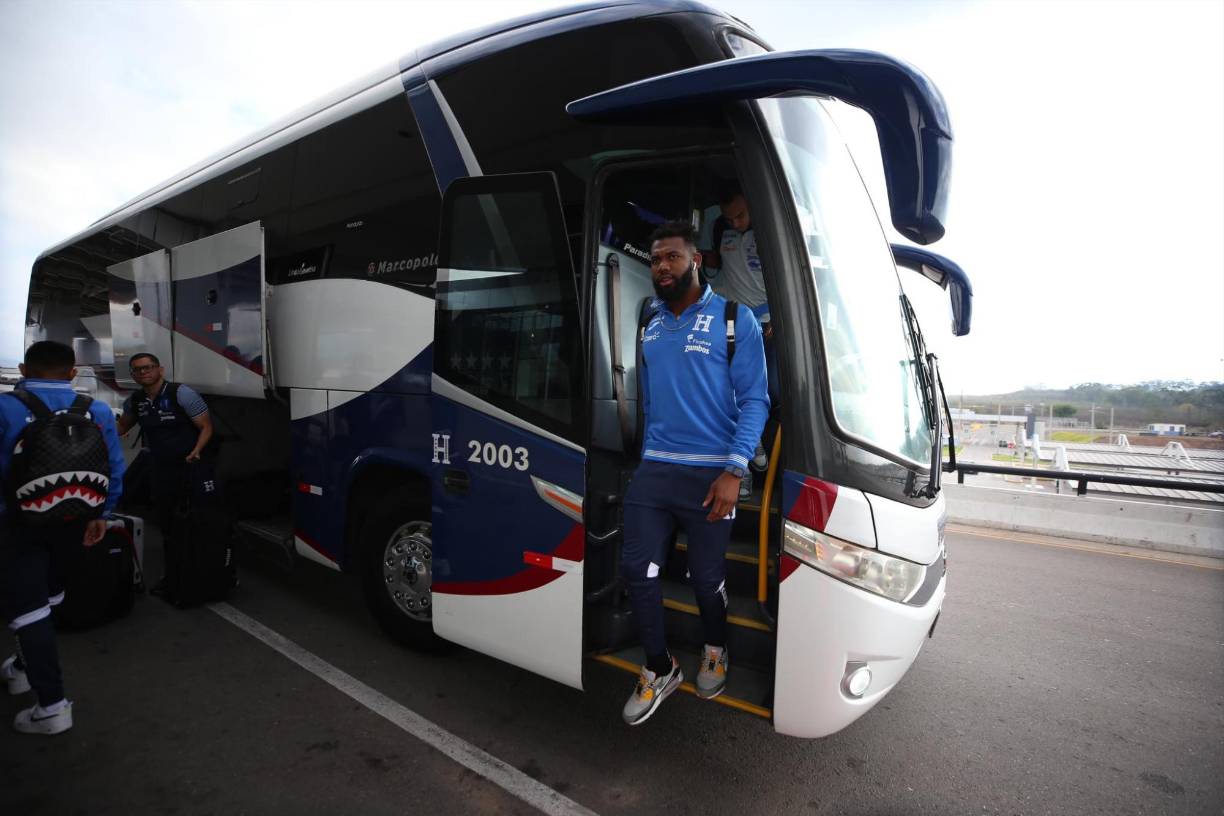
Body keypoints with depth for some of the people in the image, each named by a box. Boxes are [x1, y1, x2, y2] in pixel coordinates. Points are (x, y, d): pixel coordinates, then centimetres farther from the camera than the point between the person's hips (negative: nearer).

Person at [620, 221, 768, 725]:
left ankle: (715, 652, 40)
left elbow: (754, 400, -6)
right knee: (636, 567, 1)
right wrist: (648, 457, 15)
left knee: (706, 577, 7)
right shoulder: (648, 325, 13)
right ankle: (659, 670, 24)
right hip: (653, 470, 5)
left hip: (710, 474, -4)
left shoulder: (734, 319, -2)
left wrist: (734, 471, -15)